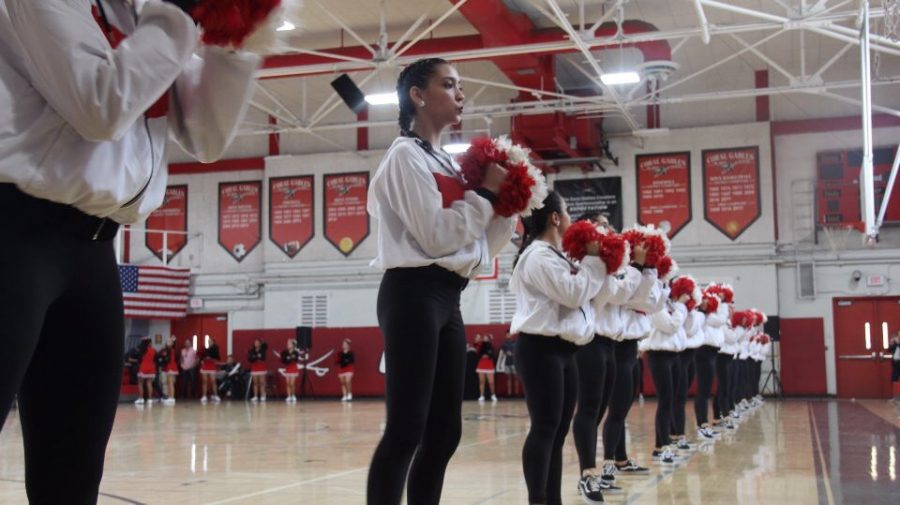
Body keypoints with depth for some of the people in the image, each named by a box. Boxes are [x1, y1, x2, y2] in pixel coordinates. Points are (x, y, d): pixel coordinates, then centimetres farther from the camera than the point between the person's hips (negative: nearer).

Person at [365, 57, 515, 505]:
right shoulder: (406, 155, -5)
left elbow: (476, 247, 19)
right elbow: (437, 236, -16)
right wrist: (485, 193, -6)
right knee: (406, 428, -12)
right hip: (414, 295, -9)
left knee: (444, 431, 8)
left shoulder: (446, 162, 20)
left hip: (446, 299, 9)